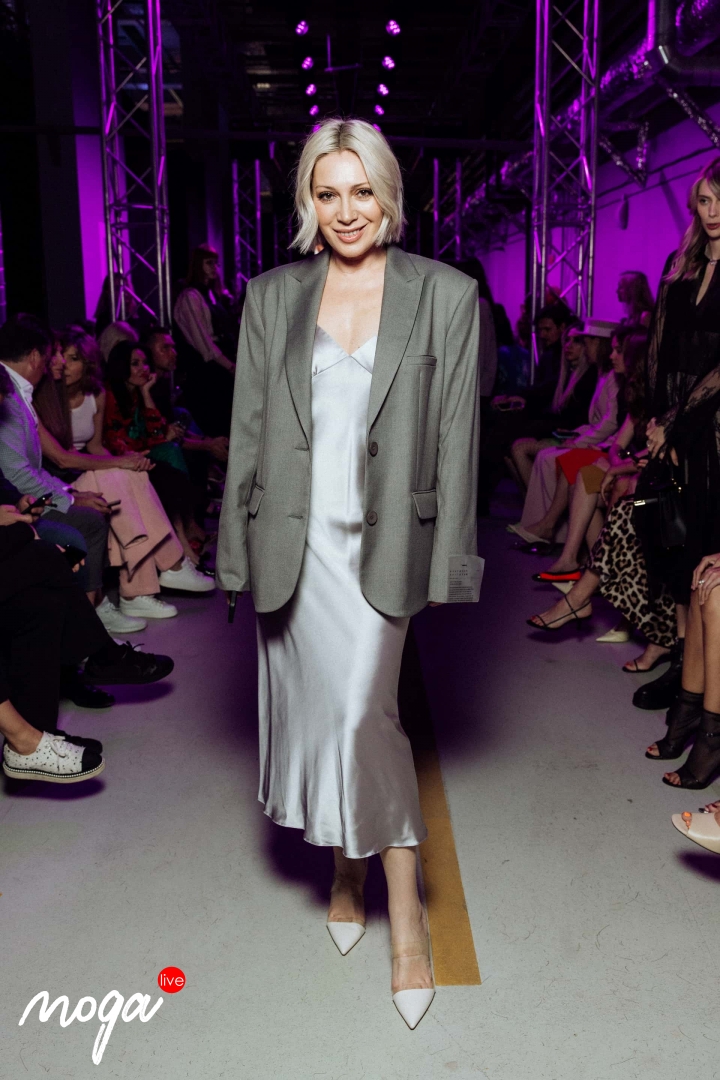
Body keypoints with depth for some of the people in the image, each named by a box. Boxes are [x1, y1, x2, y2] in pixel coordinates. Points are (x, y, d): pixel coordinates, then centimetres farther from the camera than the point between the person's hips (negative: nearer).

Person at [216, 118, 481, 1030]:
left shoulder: (446, 296, 1)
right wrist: (240, 549, 5)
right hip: (294, 537, 3)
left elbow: (456, 437, 0)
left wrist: (447, 562, -3)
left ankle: (403, 912, 9)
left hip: (382, 538, -2)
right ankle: (345, 872, 33)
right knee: (312, 709, 10)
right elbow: (248, 431, 8)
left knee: (361, 710, -11)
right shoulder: (271, 298, 7)